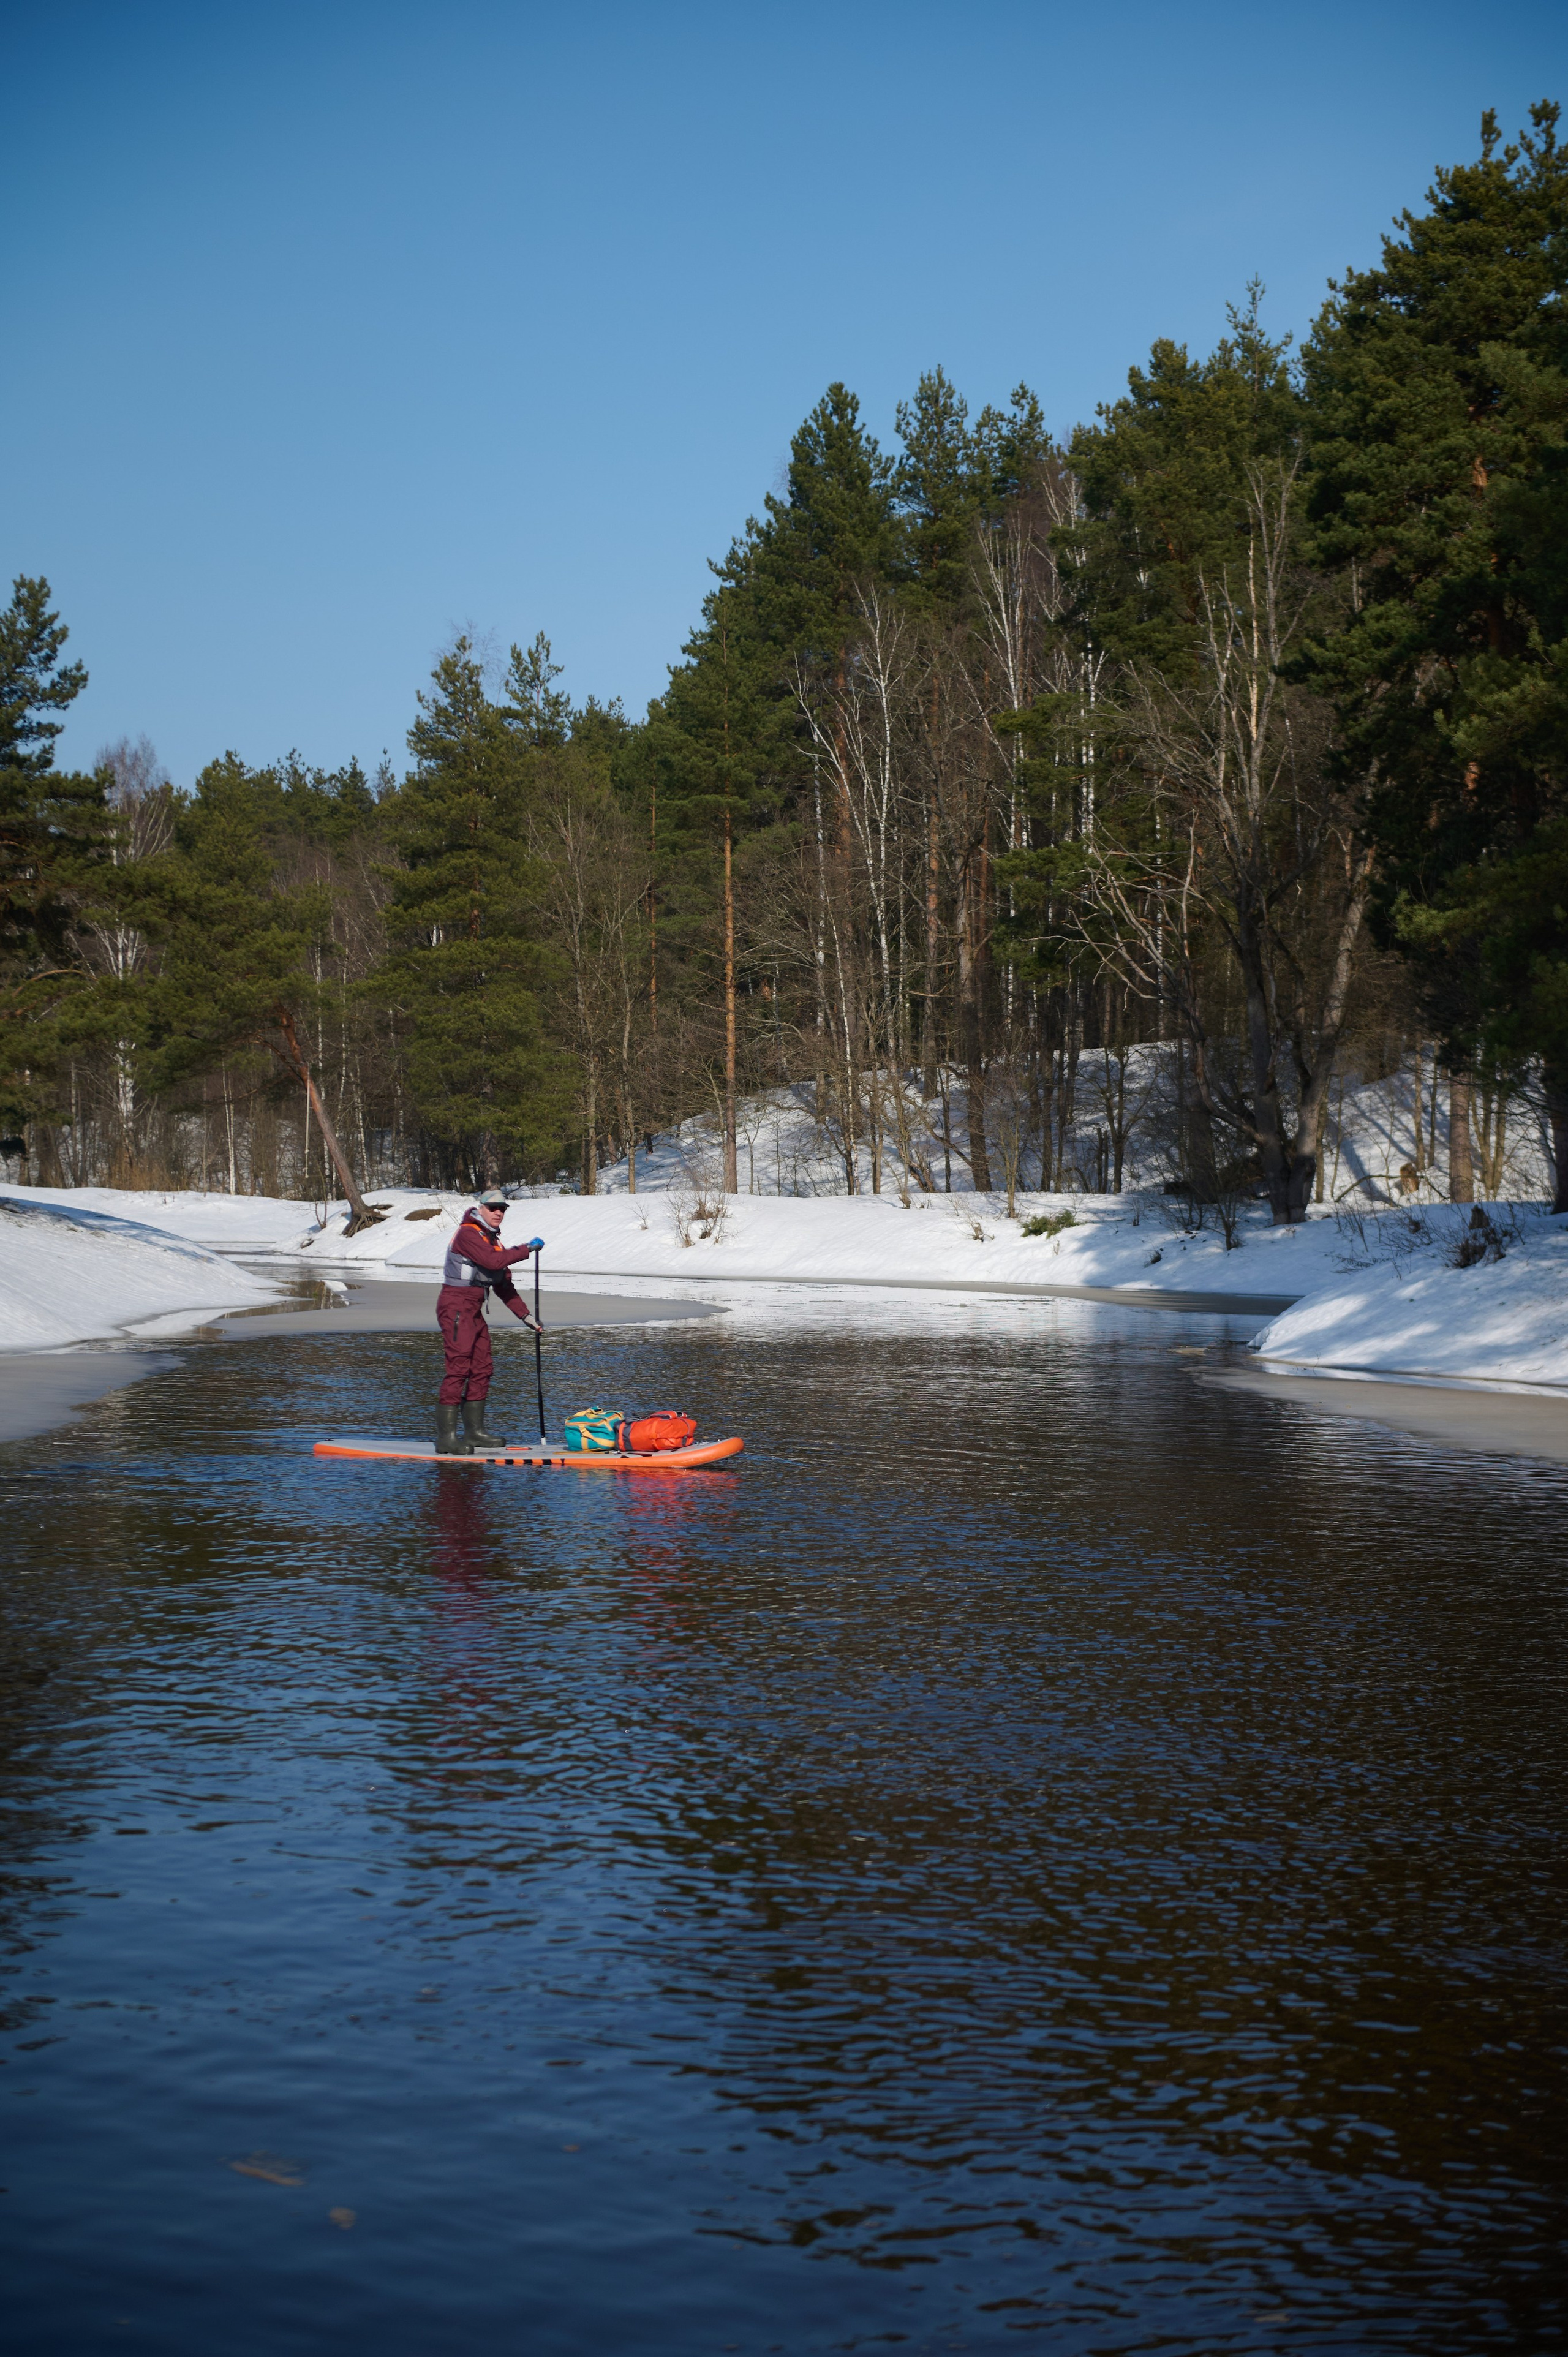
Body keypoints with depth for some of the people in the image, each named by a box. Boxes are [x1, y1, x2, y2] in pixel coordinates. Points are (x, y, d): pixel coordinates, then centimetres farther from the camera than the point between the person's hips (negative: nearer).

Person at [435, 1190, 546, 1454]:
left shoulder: (491, 1240, 19)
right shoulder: (468, 1233, -11)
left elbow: (504, 1285, 20)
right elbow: (493, 1262, -24)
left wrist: (526, 1316, 15)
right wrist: (528, 1249, -15)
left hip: (474, 1310, 10)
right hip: (456, 1306, -10)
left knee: (482, 1368, 11)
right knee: (458, 1368, -14)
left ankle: (474, 1430, 18)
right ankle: (446, 1437, -15)